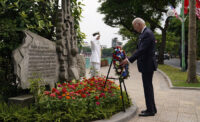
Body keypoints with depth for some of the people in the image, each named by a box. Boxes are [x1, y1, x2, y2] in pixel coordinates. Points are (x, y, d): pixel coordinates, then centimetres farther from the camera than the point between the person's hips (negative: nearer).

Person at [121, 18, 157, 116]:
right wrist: (130, 59, 14)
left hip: (147, 65, -10)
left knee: (148, 87, -4)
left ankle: (150, 110, 5)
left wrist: (129, 60, -24)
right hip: (146, 64, 10)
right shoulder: (144, 33, 15)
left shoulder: (147, 33, -17)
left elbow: (141, 50, -24)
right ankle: (152, 108, 25)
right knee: (148, 87, 15)